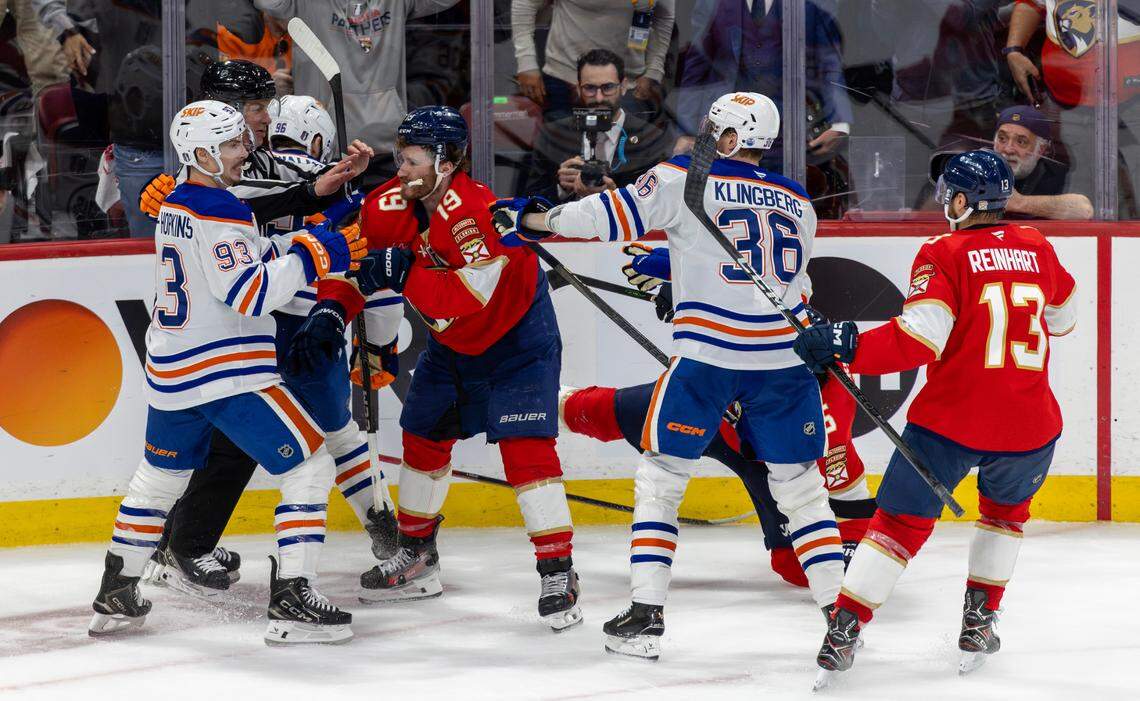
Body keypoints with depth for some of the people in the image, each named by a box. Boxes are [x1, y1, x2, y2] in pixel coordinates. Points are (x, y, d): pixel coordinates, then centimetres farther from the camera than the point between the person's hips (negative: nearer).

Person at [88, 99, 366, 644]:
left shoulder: (173, 208, 13)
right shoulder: (219, 213, -16)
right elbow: (250, 293, -23)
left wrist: (301, 244, 8)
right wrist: (311, 255, -18)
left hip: (170, 375, 9)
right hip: (227, 375, -9)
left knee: (158, 476, 25)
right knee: (310, 468, -3)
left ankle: (114, 597, 29)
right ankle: (291, 603, -10)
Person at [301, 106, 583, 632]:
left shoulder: (474, 210, -34)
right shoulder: (391, 204, -12)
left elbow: (475, 298, -43)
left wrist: (405, 273, -43)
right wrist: (331, 308, -14)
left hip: (516, 338, -8)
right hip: (450, 344, 8)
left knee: (525, 448, -17)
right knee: (423, 440, 15)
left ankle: (558, 573, -14)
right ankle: (416, 558, 32)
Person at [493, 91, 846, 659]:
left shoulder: (685, 180, 1)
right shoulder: (798, 203, 16)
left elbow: (613, 213, -4)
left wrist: (531, 219, 7)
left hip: (707, 354, -4)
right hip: (784, 355, 4)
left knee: (660, 476, 9)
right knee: (799, 484, 14)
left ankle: (646, 616, 3)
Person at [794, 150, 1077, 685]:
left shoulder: (945, 255, -7)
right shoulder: (1037, 249, 8)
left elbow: (917, 339, -19)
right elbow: (1062, 317, 25)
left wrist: (842, 345, -16)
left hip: (950, 420, -4)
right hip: (1029, 425, 4)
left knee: (902, 520, 6)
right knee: (1007, 506, 30)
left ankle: (845, 627, -4)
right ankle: (979, 624, 24)